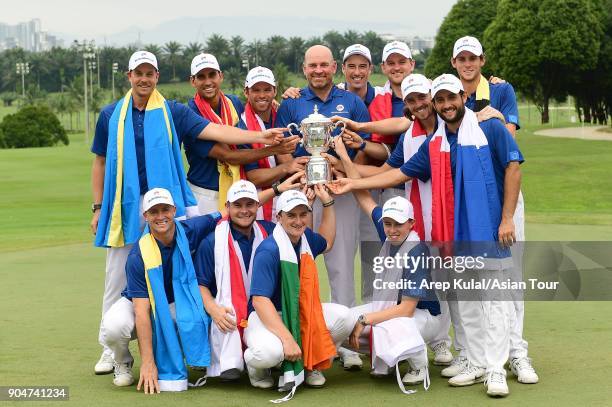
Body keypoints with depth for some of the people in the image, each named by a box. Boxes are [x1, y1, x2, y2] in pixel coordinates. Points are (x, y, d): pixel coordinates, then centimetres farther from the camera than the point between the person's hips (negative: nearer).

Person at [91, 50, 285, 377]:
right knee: (117, 277, 3)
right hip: (123, 207, 1)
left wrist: (260, 136, -20)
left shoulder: (173, 112, 4)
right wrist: (98, 207, 7)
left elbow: (212, 130, -7)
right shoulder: (111, 115, 8)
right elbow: (100, 162, 13)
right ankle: (110, 348, 11)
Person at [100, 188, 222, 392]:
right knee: (114, 326, -36)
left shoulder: (188, 231, -15)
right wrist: (148, 363, -34)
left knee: (198, 319, -32)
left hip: (175, 305, 3)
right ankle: (123, 363, 1)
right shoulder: (139, 256, -27)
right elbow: (142, 310, -30)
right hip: (137, 304, -3)